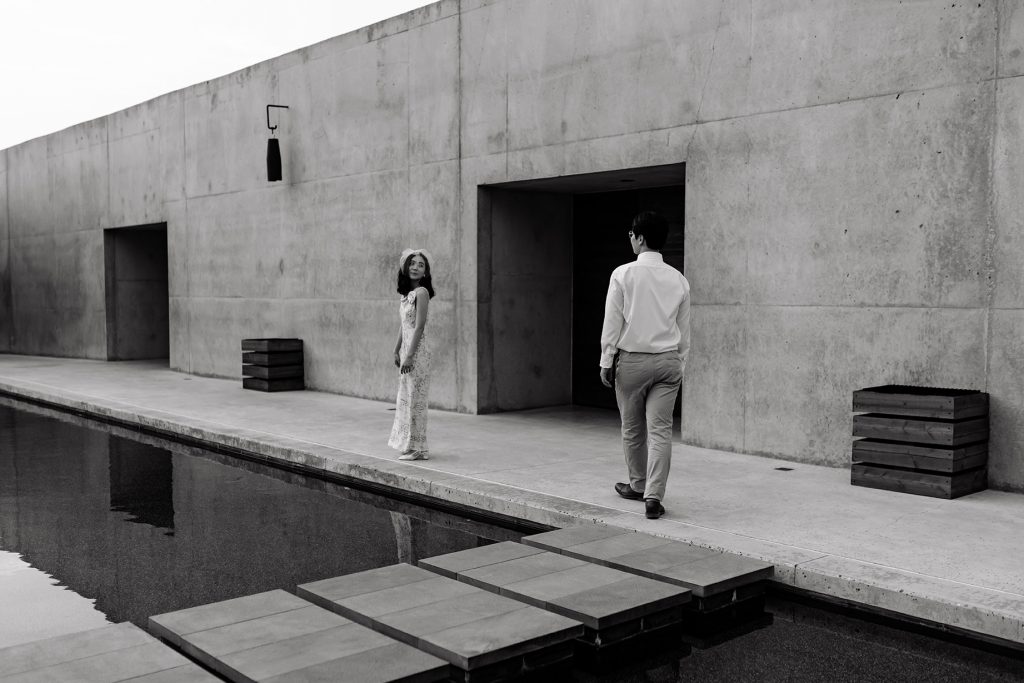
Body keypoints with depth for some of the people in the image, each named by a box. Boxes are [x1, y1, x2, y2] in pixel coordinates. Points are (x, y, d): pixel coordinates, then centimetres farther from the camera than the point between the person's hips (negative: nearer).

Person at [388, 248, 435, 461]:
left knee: (414, 398, -2)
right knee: (406, 398, 13)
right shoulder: (406, 293, 12)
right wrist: (397, 351, 16)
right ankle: (409, 445, 22)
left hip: (417, 351, -9)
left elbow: (419, 326, -17)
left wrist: (409, 356, -19)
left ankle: (416, 447, 6)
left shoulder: (421, 292, -13)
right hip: (407, 350, 9)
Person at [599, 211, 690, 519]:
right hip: (668, 361, 3)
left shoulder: (623, 274, -7)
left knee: (632, 428, 14)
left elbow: (612, 322, -6)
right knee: (661, 429, 0)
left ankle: (638, 485, 30)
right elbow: (684, 329, 10)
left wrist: (606, 361, 1)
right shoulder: (678, 279, 5)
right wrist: (680, 364, 19)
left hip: (632, 359, -2)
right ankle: (653, 496, -7)